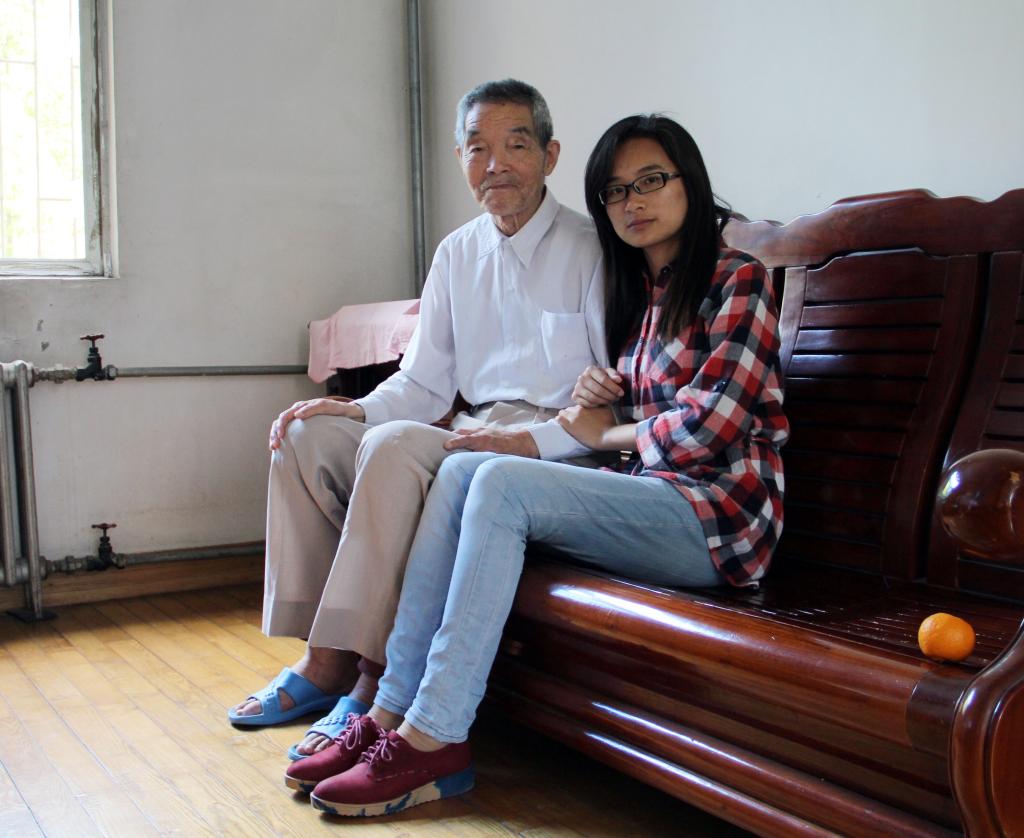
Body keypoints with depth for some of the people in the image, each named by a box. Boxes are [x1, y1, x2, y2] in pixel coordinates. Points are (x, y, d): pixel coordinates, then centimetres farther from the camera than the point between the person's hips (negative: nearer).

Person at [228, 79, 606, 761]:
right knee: (307, 435, -7)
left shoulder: (591, 251, -6)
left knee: (394, 445, -31)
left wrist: (531, 439, -21)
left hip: (554, 452, -7)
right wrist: (358, 409, -4)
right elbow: (425, 383, 15)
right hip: (476, 437, 7)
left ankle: (366, 673, -24)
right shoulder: (458, 253, 15)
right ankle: (320, 654, -7)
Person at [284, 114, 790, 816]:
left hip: (718, 514, -7)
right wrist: (595, 396, 0)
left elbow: (711, 424, -13)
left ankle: (434, 740, -26)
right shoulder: (637, 291, 21)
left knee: (501, 481, -25)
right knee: (459, 471, -11)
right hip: (651, 498, 8)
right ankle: (393, 712, -18)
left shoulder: (737, 279, -3)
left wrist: (607, 433, 0)